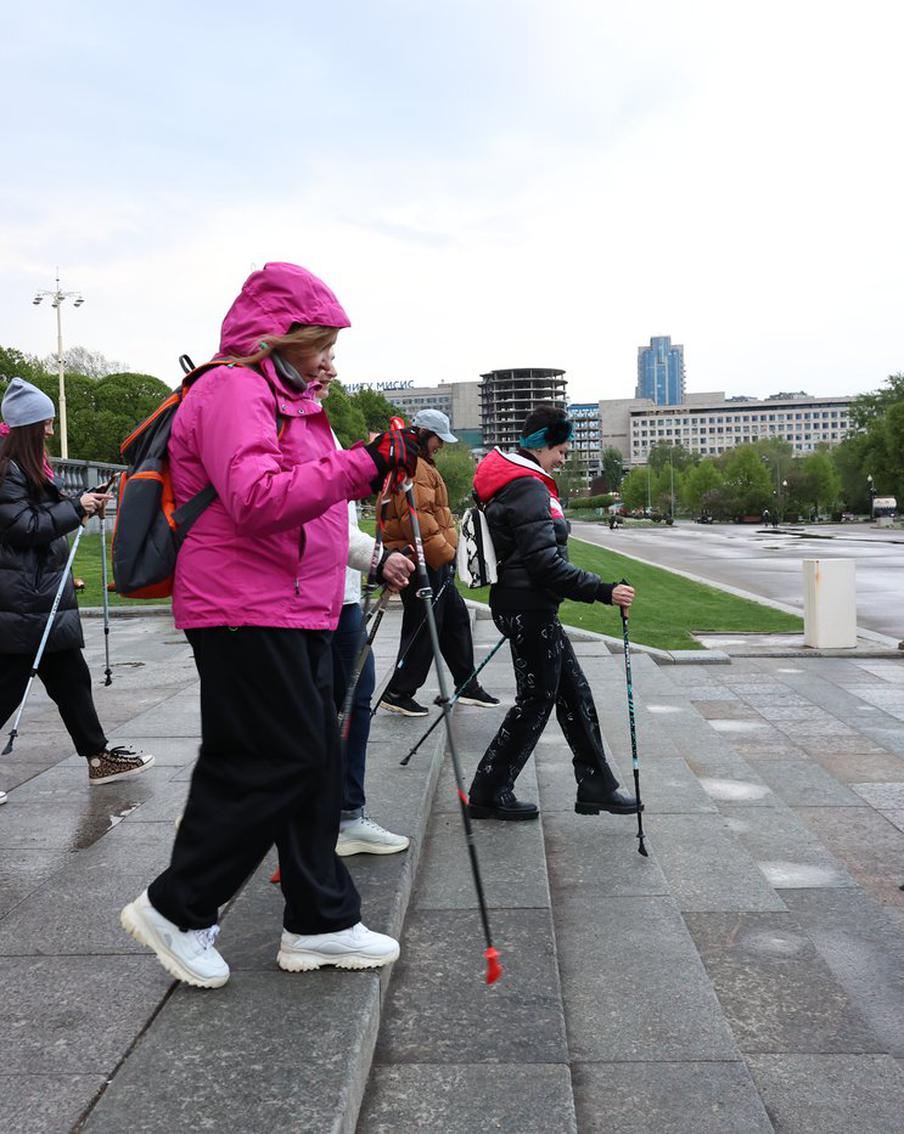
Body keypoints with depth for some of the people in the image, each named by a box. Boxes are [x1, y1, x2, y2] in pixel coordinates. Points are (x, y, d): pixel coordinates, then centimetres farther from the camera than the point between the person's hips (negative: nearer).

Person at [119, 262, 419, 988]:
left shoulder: (285, 399, 22)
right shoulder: (233, 390, -12)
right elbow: (257, 500, -26)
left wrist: (375, 469, 13)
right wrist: (361, 466, -26)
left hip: (295, 612, 11)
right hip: (245, 612, -11)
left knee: (317, 760, 10)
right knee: (282, 759, -8)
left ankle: (321, 924, 20)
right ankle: (176, 909, 8)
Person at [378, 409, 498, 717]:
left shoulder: (420, 465, 21)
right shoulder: (412, 467, -16)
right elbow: (417, 518, -26)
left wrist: (446, 552, 19)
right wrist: (445, 554, -21)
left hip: (433, 564, 11)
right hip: (423, 564, -11)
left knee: (456, 620, 16)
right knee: (423, 628, -4)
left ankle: (466, 685, 25)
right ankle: (398, 693, 5)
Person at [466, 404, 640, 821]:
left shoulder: (514, 482, 15)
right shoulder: (528, 489, -19)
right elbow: (545, 563, -25)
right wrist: (603, 591, -25)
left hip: (524, 606, 11)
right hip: (528, 608, -11)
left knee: (573, 692, 13)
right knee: (536, 700, 0)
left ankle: (596, 785, 21)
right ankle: (488, 793, 10)